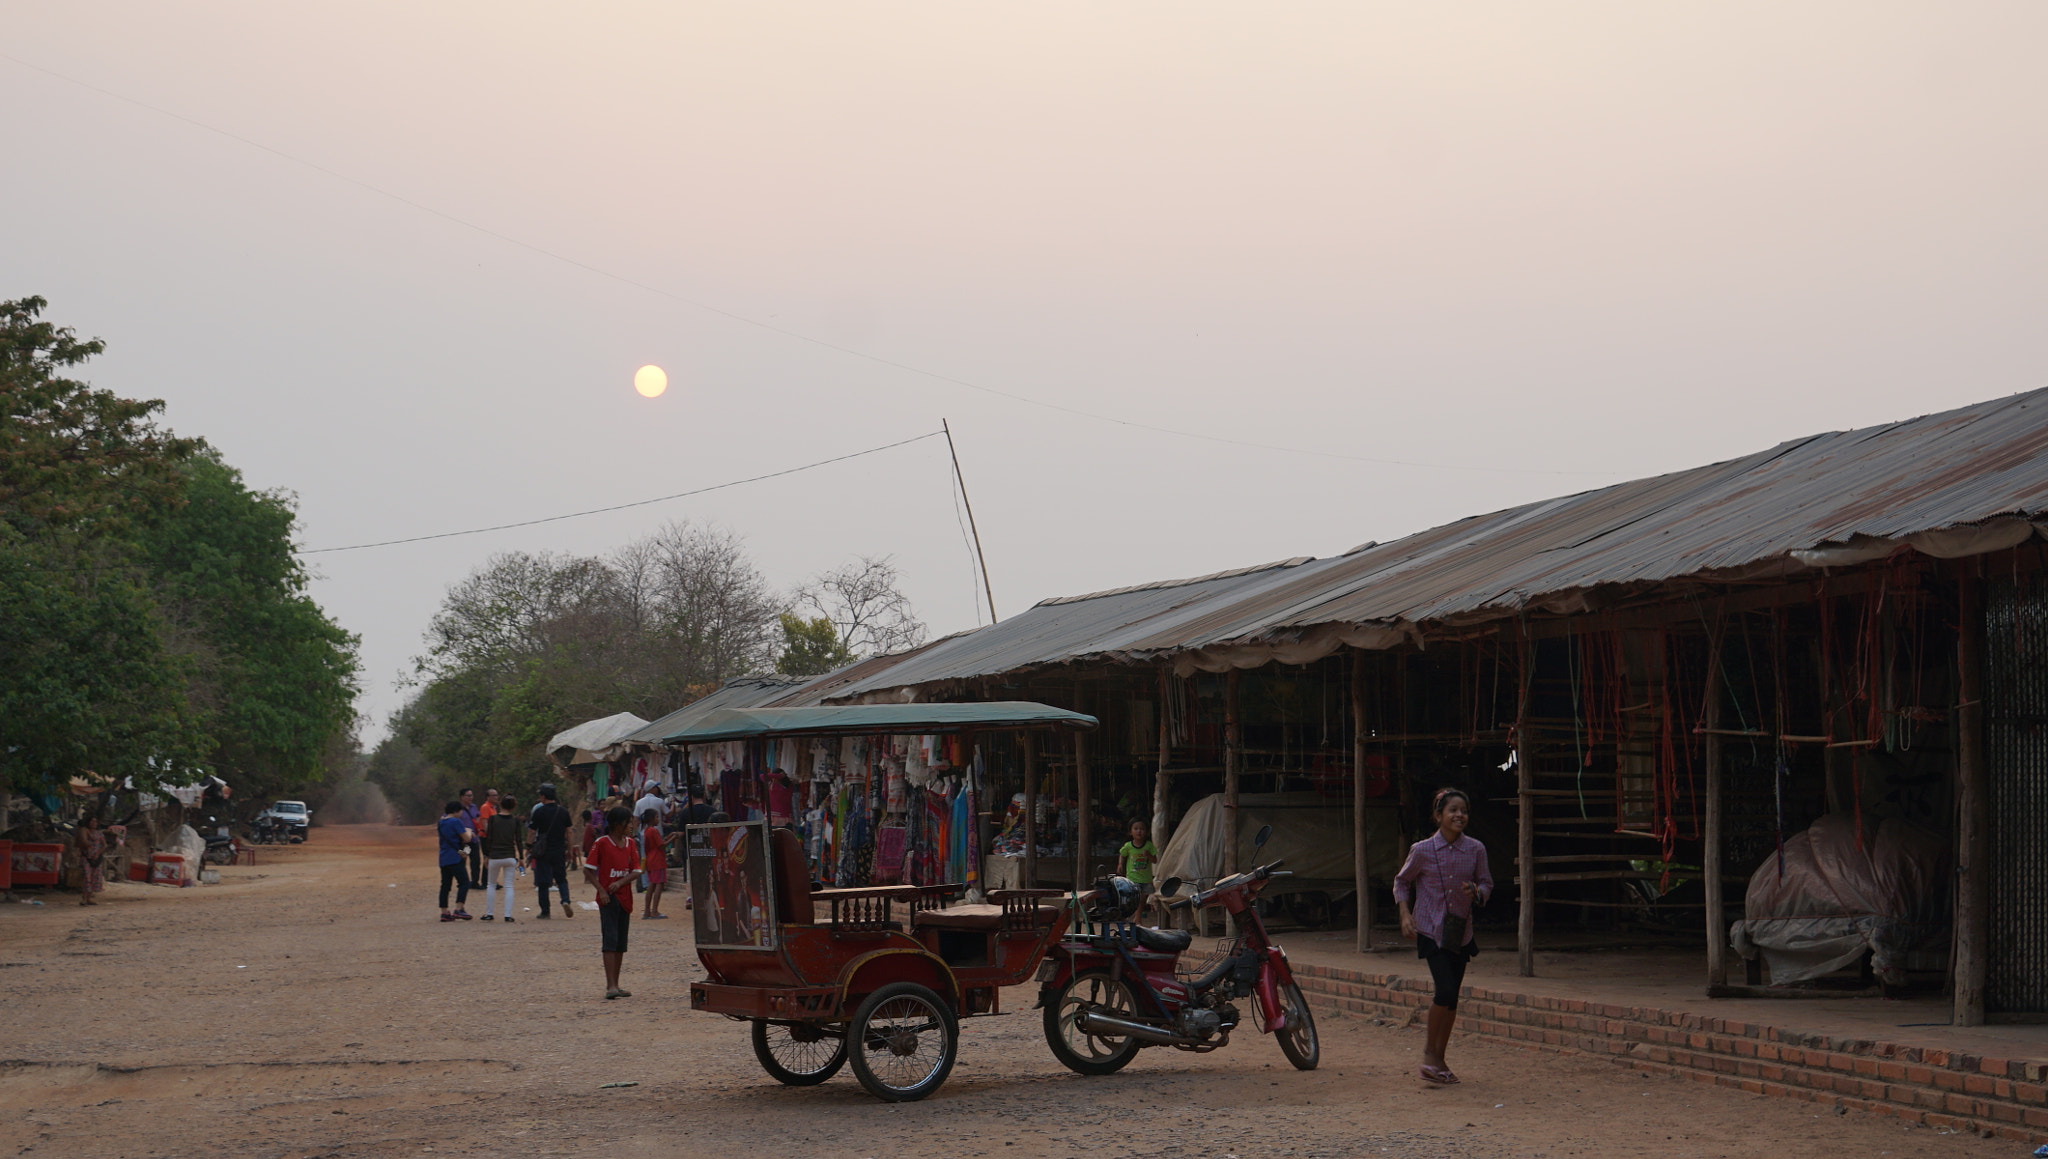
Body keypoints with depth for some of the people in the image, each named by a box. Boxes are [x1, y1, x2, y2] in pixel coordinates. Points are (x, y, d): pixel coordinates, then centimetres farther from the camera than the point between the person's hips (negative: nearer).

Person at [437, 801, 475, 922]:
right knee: (464, 882, -6)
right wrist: (468, 831, 10)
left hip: (443, 859, 8)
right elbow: (466, 838, -11)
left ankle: (444, 912, 7)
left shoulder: (441, 822, 15)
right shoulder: (456, 822, -11)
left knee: (445, 885, 8)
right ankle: (458, 909, -16)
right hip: (455, 858, -8)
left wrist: (467, 833, 19)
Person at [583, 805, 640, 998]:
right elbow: (588, 870, -8)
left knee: (621, 943, 9)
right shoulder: (601, 843, -8)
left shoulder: (630, 843, 9)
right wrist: (601, 890, -17)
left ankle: (615, 986, 16)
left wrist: (620, 882, -12)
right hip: (608, 898, -6)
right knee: (611, 940, -13)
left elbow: (636, 870, 6)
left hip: (625, 897, 6)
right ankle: (610, 986, -18)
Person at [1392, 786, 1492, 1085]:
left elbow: (1486, 884, 10)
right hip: (1431, 930, -4)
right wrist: (1405, 915, -5)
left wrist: (1476, 892, -13)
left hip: (1461, 931, 4)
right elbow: (1402, 882, 7)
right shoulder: (1422, 850, -7)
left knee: (1452, 996, 6)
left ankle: (1439, 1059, 18)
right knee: (1446, 990, -17)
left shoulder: (1475, 850, -1)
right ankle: (1429, 1050, 1)